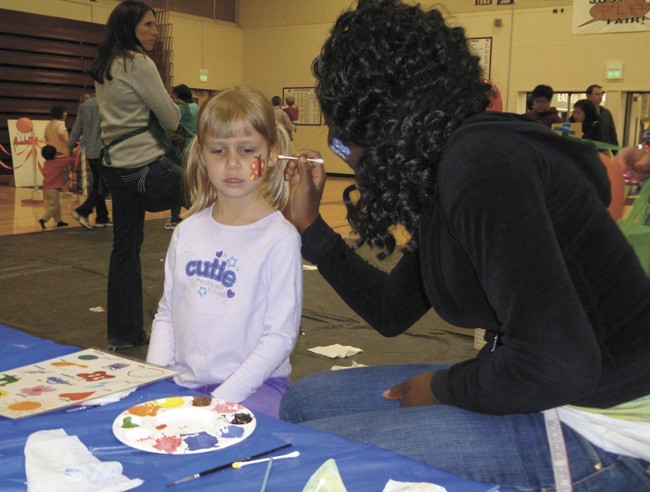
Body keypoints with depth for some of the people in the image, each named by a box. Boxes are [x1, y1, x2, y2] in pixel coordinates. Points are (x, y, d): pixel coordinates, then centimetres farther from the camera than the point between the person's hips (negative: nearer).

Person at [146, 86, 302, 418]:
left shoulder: (280, 238, -10)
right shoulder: (188, 231, 6)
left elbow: (280, 337, -11)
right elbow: (166, 314, 13)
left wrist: (220, 400, -16)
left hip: (253, 387, -4)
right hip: (183, 383, 5)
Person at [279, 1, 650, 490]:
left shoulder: (479, 158, -22)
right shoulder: (438, 170, 8)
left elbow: (558, 365, -30)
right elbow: (392, 311, 17)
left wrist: (444, 387, -11)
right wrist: (310, 225, 16)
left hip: (598, 431, -9)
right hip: (543, 393, 9)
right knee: (304, 399, 10)